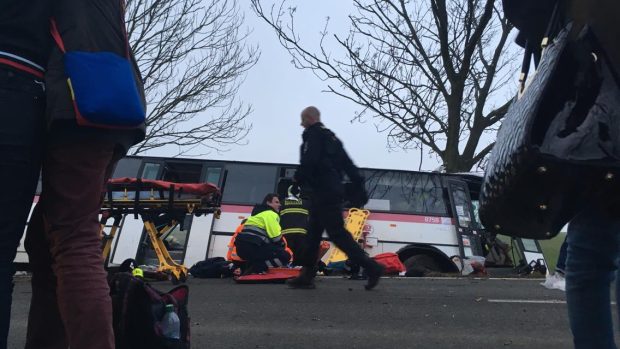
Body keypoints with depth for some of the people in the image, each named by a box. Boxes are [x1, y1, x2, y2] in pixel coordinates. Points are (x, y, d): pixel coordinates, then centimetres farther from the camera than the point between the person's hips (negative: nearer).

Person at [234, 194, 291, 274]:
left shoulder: (258, 213, 31)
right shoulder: (271, 214, 0)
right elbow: (276, 237, -8)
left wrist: (279, 248, 24)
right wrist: (283, 247, 12)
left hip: (242, 247, 9)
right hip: (252, 247, -9)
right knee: (285, 256, -7)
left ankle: (250, 269, 10)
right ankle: (255, 270, -15)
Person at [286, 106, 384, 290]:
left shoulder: (312, 135, -5)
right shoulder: (331, 138, 24)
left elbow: (309, 161, -21)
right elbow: (348, 164, 20)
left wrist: (298, 179, -5)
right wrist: (359, 188, 18)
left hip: (323, 192, -10)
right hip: (333, 191, 10)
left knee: (337, 233, -10)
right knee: (313, 233, 11)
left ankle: (371, 267, -11)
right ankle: (307, 276, 11)